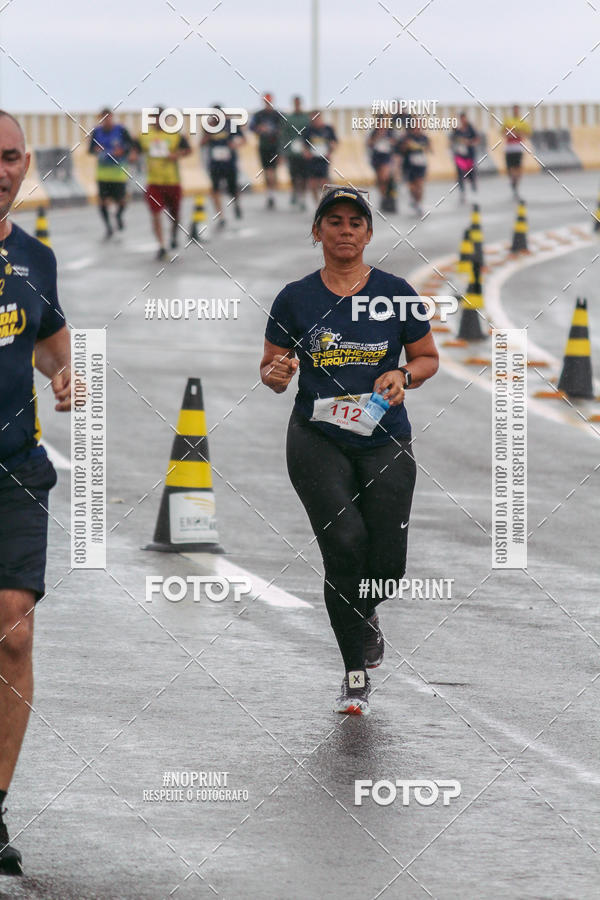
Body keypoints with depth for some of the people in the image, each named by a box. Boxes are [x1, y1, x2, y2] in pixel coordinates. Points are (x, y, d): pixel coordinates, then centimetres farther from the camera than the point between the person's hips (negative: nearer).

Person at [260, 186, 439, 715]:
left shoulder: (397, 294, 2)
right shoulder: (294, 299, 3)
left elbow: (428, 358, 12)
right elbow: (271, 370, 9)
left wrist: (403, 376, -9)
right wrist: (276, 374, -14)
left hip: (386, 440, 1)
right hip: (317, 438, -1)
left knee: (387, 563, -6)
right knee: (345, 541, -20)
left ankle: (362, 609, 33)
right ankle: (357, 672, -8)